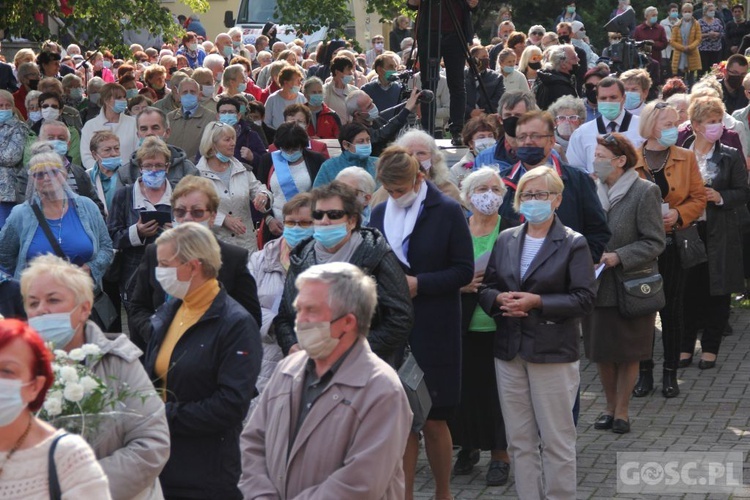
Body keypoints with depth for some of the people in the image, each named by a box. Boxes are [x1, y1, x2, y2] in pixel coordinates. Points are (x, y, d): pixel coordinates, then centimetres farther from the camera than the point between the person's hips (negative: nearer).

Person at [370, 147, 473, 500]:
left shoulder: (447, 211, -6)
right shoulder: (379, 214, 8)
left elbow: (464, 271, -6)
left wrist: (420, 284, -17)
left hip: (434, 329, -4)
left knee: (433, 420, 3)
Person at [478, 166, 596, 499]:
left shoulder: (573, 244, -4)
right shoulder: (506, 240, 10)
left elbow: (584, 299, -10)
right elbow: (486, 288, 12)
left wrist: (537, 302, -18)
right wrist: (499, 299, -10)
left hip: (552, 352, -5)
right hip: (510, 351, 5)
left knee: (557, 440, 0)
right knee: (520, 440, 9)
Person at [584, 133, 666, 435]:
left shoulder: (645, 192, -11)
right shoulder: (594, 190, 4)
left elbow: (655, 242, -11)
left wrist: (618, 257, -21)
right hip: (597, 285, 5)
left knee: (627, 353, 6)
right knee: (601, 352, 10)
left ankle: (621, 411, 18)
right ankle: (610, 407, 25)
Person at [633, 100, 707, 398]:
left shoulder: (686, 158, 4)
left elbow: (699, 198, 5)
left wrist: (678, 214, -12)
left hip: (674, 246, 1)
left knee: (672, 311, 5)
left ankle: (670, 373, 16)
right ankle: (644, 372, 16)